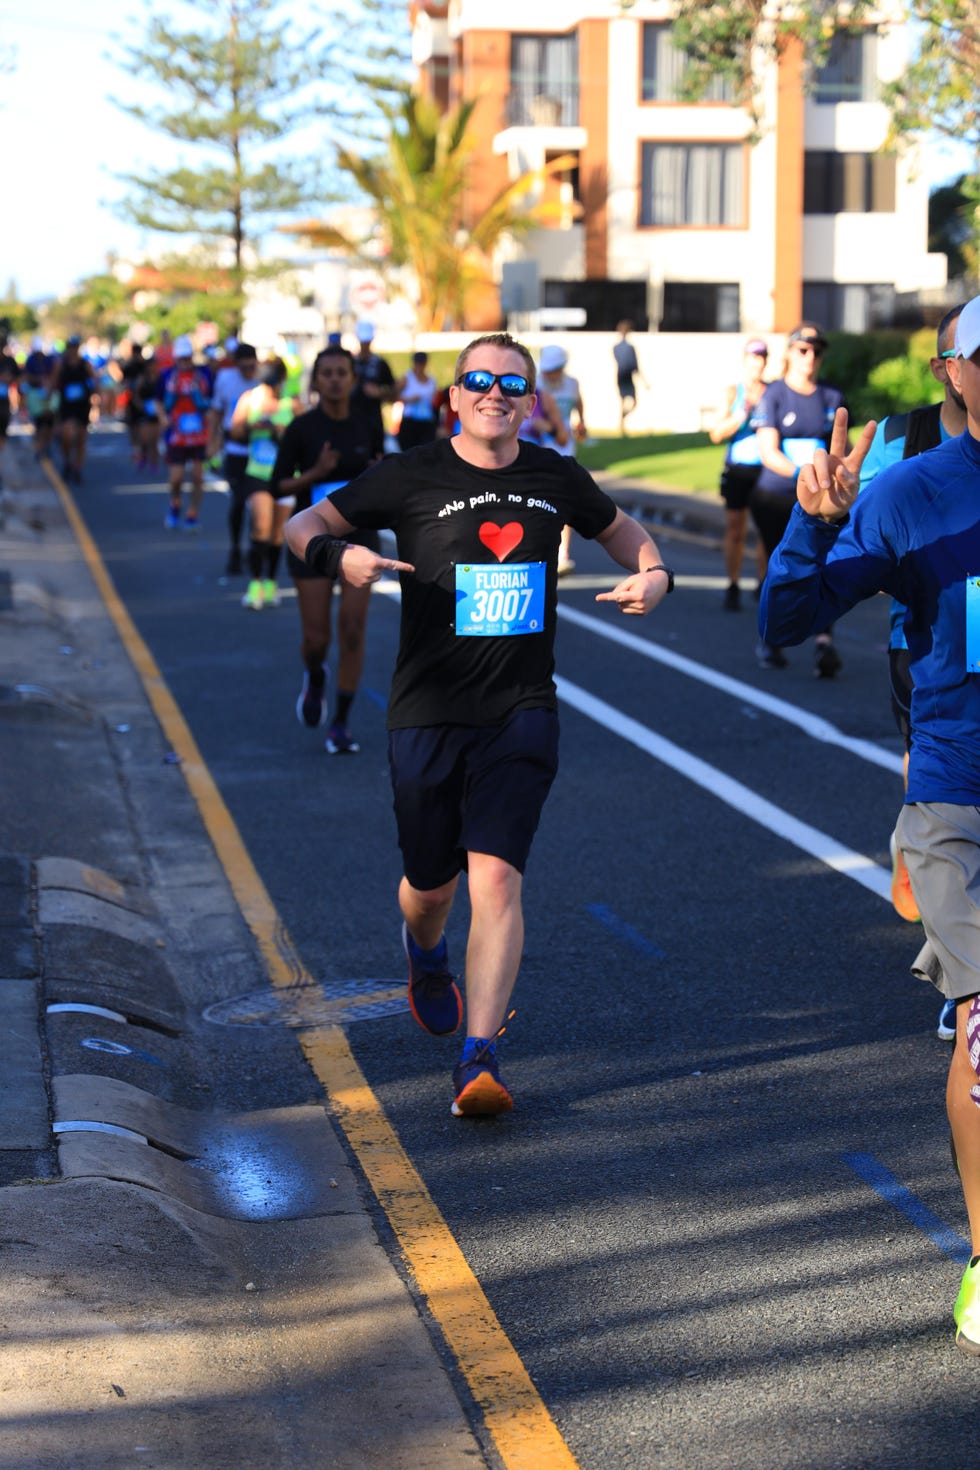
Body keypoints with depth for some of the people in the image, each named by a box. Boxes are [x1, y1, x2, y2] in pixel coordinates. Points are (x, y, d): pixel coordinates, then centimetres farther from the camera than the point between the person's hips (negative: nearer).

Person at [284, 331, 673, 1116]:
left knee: (496, 877, -15)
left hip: (522, 710, 0)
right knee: (431, 884, 12)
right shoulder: (414, 477, -4)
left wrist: (653, 572, 2)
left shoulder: (555, 478, 5)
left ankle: (480, 1060, -14)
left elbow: (621, 528, 24)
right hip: (428, 712, 0)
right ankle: (427, 955, 50)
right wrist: (339, 554, -24)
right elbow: (304, 524, -1)